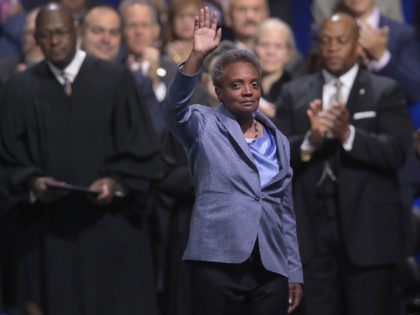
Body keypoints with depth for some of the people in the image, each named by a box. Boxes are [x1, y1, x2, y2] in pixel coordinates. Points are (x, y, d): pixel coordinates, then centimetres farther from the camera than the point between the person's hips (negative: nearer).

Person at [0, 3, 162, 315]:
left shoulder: (116, 80, 1)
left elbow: (142, 151, 0)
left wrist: (117, 182, -16)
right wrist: (32, 183, -15)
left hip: (111, 229, -1)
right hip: (47, 232, 1)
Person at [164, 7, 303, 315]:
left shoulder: (279, 141, 17)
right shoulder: (205, 126, 4)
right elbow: (175, 107, -19)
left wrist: (295, 273, 14)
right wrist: (198, 55, -31)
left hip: (270, 269, 4)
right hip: (218, 264, -4)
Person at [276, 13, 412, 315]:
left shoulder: (386, 91, 2)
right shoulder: (295, 93, 10)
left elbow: (396, 152, -10)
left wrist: (348, 134, -24)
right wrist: (310, 139, -18)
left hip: (368, 229, -3)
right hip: (313, 227, 3)